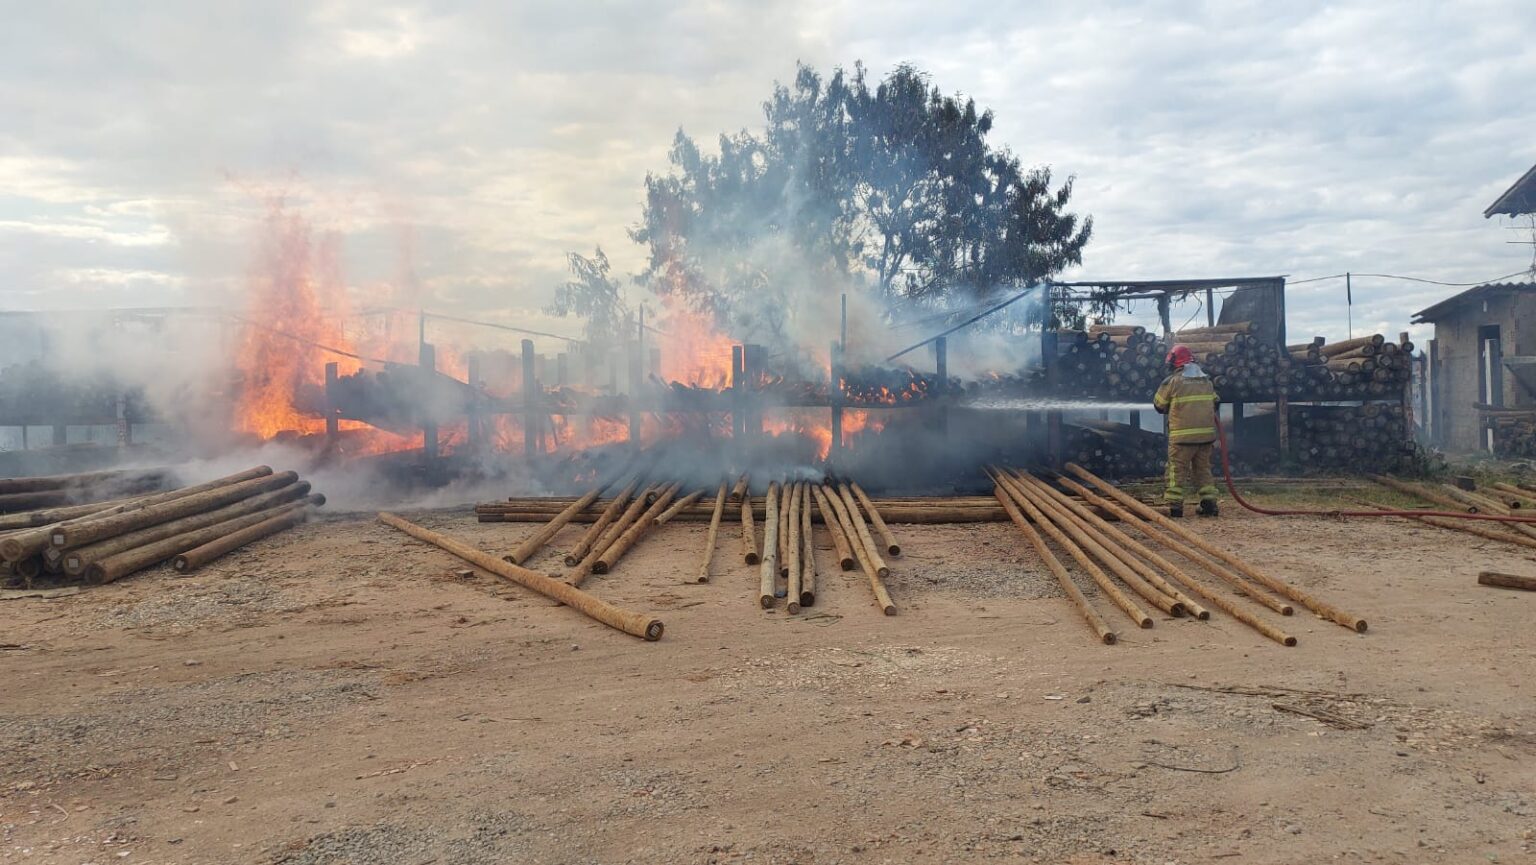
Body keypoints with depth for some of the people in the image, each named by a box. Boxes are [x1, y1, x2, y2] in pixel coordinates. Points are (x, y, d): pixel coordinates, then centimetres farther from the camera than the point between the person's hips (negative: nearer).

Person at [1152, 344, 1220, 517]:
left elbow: (1159, 406, 3)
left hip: (1182, 436, -5)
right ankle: (1209, 503, 11)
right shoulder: (1207, 381, 10)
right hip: (1206, 434, 5)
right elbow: (1214, 405, 20)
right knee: (1203, 469, 15)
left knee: (1177, 470, 2)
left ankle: (1175, 505, -1)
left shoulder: (1172, 381, -7)